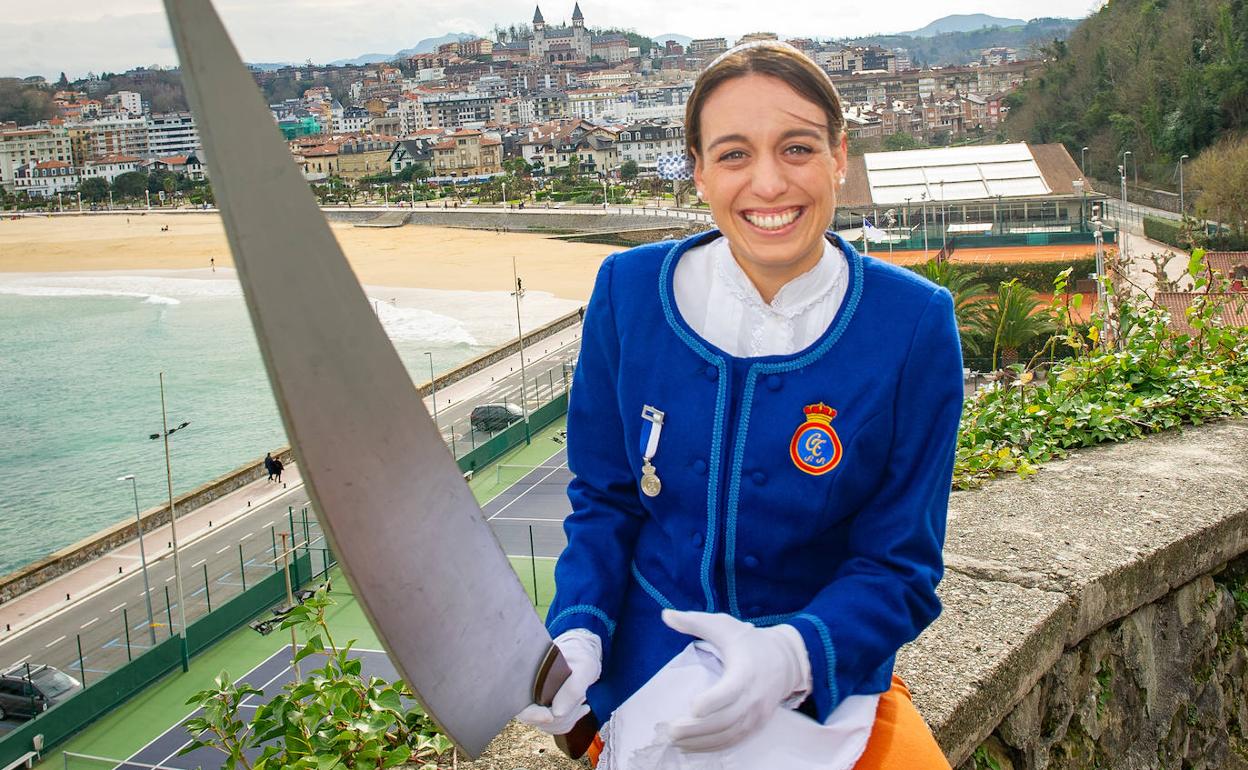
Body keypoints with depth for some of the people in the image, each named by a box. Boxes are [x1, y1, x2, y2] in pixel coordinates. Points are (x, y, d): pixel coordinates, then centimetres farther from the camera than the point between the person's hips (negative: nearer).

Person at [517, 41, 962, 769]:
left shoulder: (914, 325, -13)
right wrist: (579, 633, -15)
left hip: (823, 676, 0)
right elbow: (605, 499, 2)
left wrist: (791, 653, -26)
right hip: (649, 673, 1)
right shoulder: (629, 292, -9)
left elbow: (900, 565, -8)